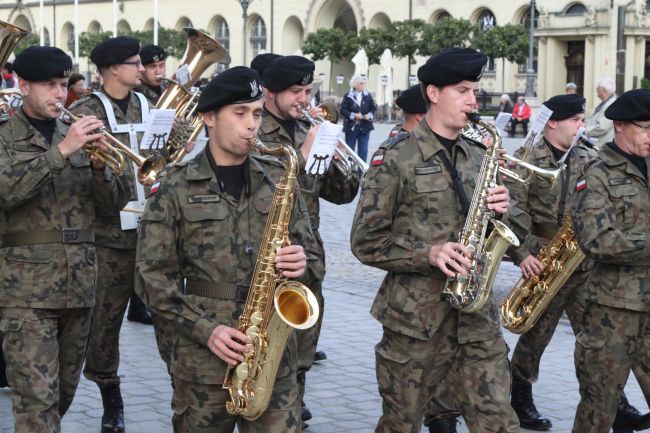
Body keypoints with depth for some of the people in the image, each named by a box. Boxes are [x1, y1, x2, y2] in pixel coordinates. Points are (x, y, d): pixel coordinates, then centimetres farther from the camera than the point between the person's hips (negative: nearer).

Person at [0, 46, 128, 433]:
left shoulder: (77, 136, 14)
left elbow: (114, 202, 10)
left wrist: (99, 165, -9)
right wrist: (62, 151, -23)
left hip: (79, 280, 5)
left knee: (65, 390, 13)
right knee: (37, 397, -10)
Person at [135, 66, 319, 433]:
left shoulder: (278, 178, 7)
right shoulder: (174, 188, -2)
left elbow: (310, 253, 12)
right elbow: (153, 276, -4)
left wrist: (301, 264, -11)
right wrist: (206, 329, -14)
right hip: (202, 358, -2)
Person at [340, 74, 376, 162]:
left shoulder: (368, 96, 5)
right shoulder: (348, 96, -4)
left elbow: (373, 109, 11)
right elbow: (343, 110, -7)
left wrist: (370, 115, -9)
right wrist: (354, 115, -18)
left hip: (364, 127, 3)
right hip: (351, 127, -2)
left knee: (363, 151, 4)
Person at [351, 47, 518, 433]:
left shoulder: (479, 158, 12)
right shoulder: (395, 159, -5)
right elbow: (366, 242, -7)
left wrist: (500, 211, -3)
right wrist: (427, 254, -20)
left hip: (477, 315, 4)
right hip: (415, 317, -4)